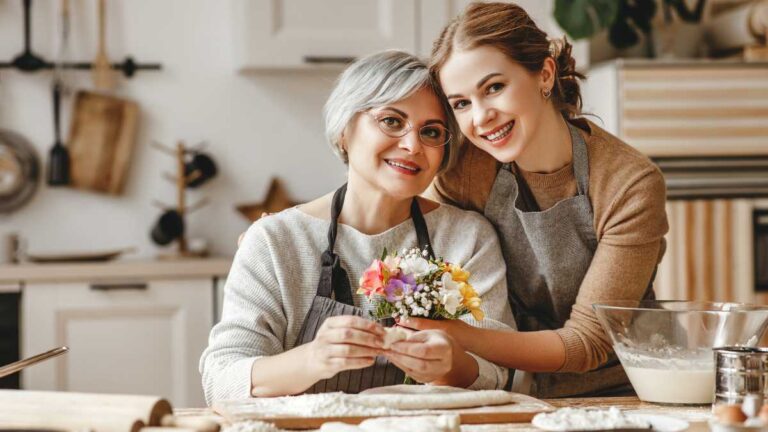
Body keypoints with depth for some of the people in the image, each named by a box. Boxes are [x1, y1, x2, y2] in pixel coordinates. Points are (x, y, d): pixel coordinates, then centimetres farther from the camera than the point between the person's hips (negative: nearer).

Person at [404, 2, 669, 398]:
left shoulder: (631, 186, -18)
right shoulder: (463, 170, -9)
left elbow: (588, 341, -18)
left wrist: (463, 337, -31)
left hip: (623, 391, -3)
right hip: (525, 393, 3)